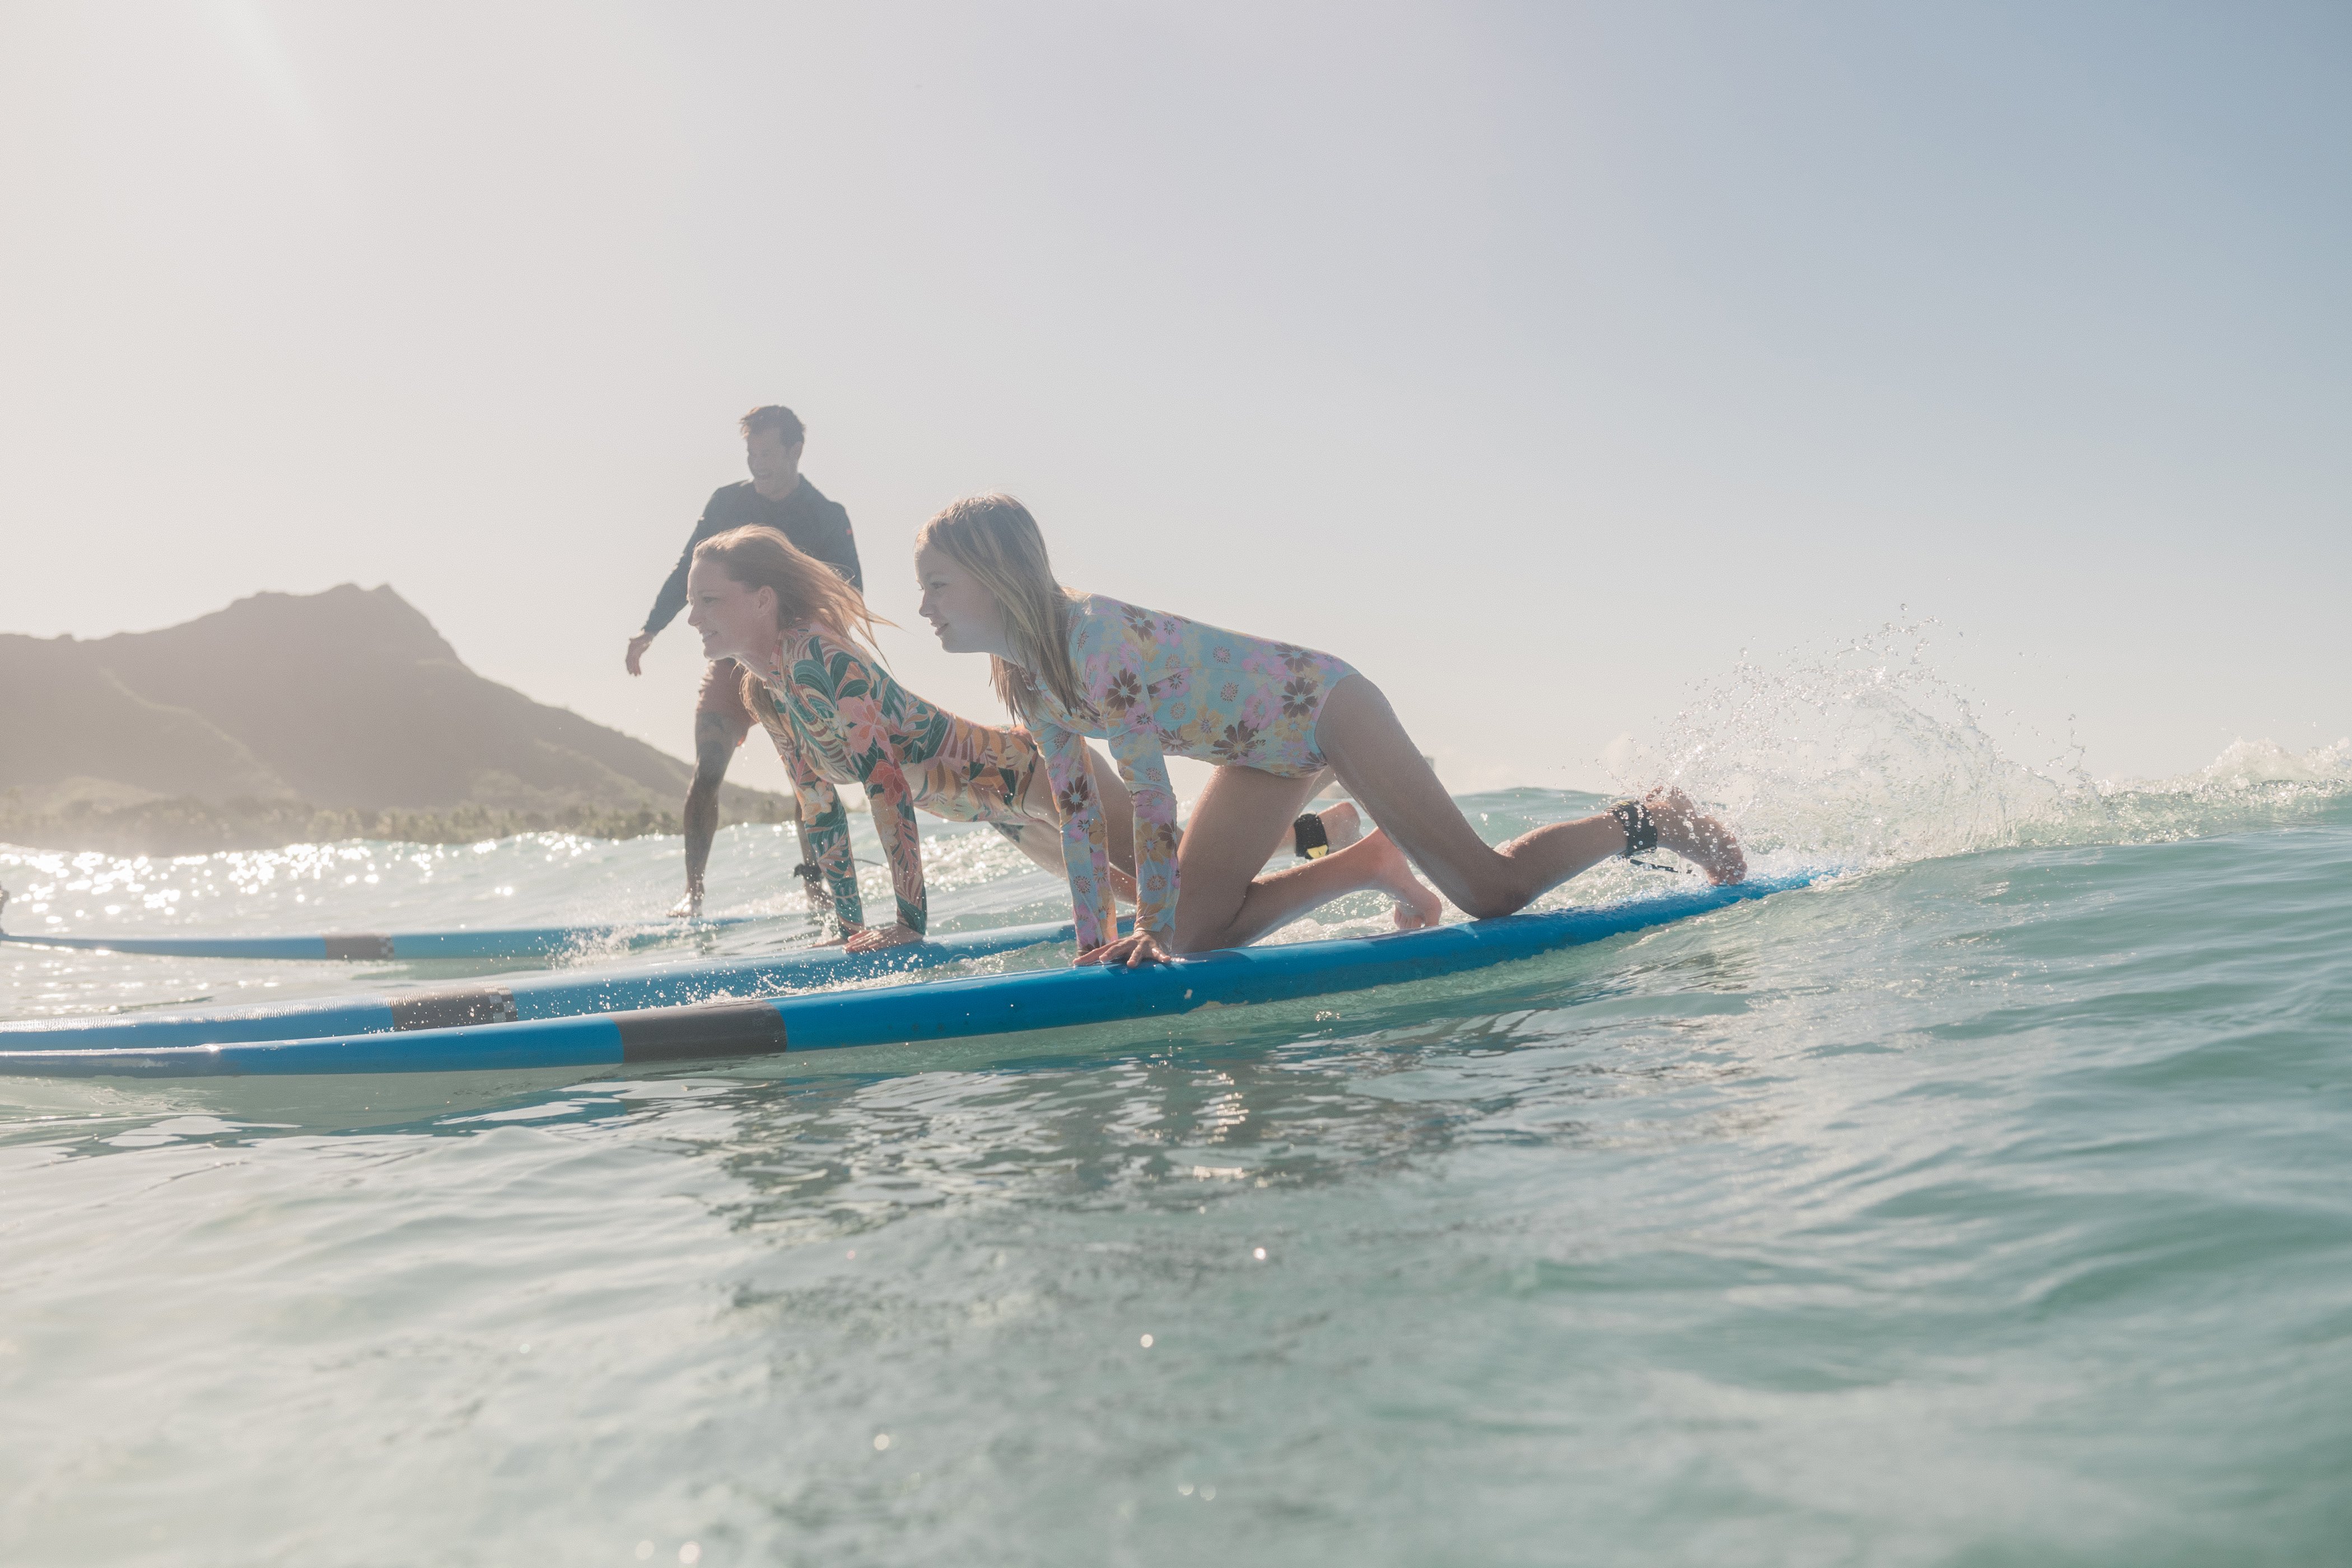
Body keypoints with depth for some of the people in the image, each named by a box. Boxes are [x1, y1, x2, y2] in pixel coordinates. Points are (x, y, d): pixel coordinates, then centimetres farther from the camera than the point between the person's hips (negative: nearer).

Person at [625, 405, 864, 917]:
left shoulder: (828, 517, -1)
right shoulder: (727, 501, 6)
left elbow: (852, 592, -7)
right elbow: (689, 567, 13)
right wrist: (651, 629, 9)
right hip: (732, 658, 2)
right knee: (707, 772, -10)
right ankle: (693, 892, -5)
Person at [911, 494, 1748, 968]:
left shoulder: (1095, 638, -31)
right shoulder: (1026, 683, -3)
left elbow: (1150, 788, -30)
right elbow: (1078, 812, 4)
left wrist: (1151, 929, -23)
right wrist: (1094, 943, 2)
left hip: (1326, 704, -8)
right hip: (1269, 750, 8)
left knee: (1492, 892, -5)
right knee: (1196, 932, 2)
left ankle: (1648, 820, 20)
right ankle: (1369, 865, 17)